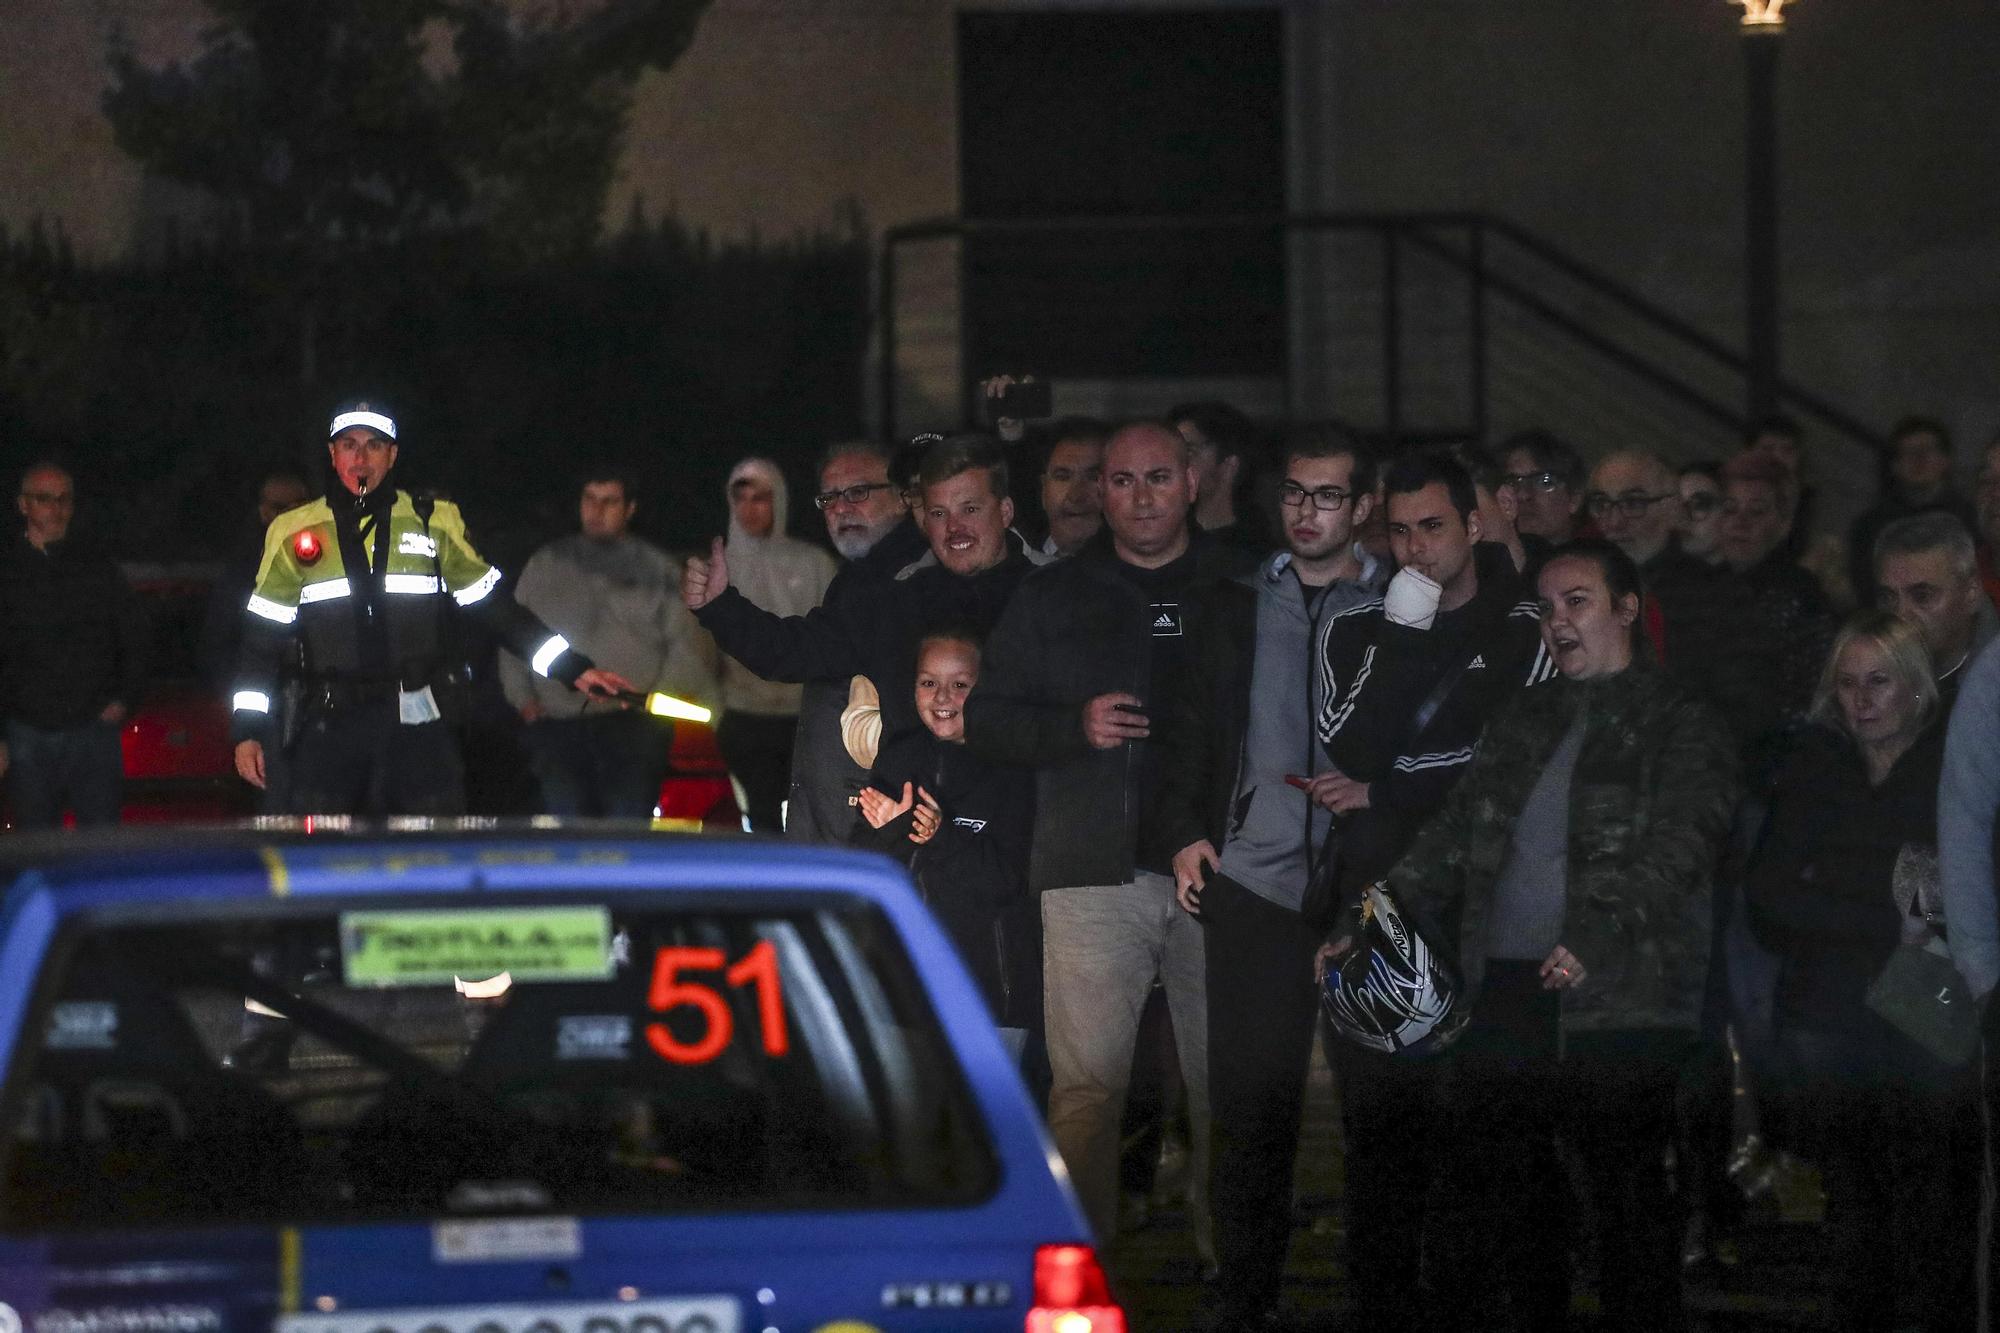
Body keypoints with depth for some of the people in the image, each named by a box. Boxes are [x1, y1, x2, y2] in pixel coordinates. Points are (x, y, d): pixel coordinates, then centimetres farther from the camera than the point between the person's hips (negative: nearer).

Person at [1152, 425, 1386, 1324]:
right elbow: (1187, 731, 15)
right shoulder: (1237, 605, 13)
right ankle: (1245, 1306, 4)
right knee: (1252, 1102, 0)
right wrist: (1185, 833, 3)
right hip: (1254, 879, 2)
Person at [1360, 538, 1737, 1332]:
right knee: (1480, 1201, 6)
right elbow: (1452, 840, 21)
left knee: (1629, 1202, -5)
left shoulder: (1680, 726, 1)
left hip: (1613, 1000, -7)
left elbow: (1676, 849, -14)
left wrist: (1597, 933, -29)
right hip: (1501, 992, 7)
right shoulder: (1525, 722, 21)